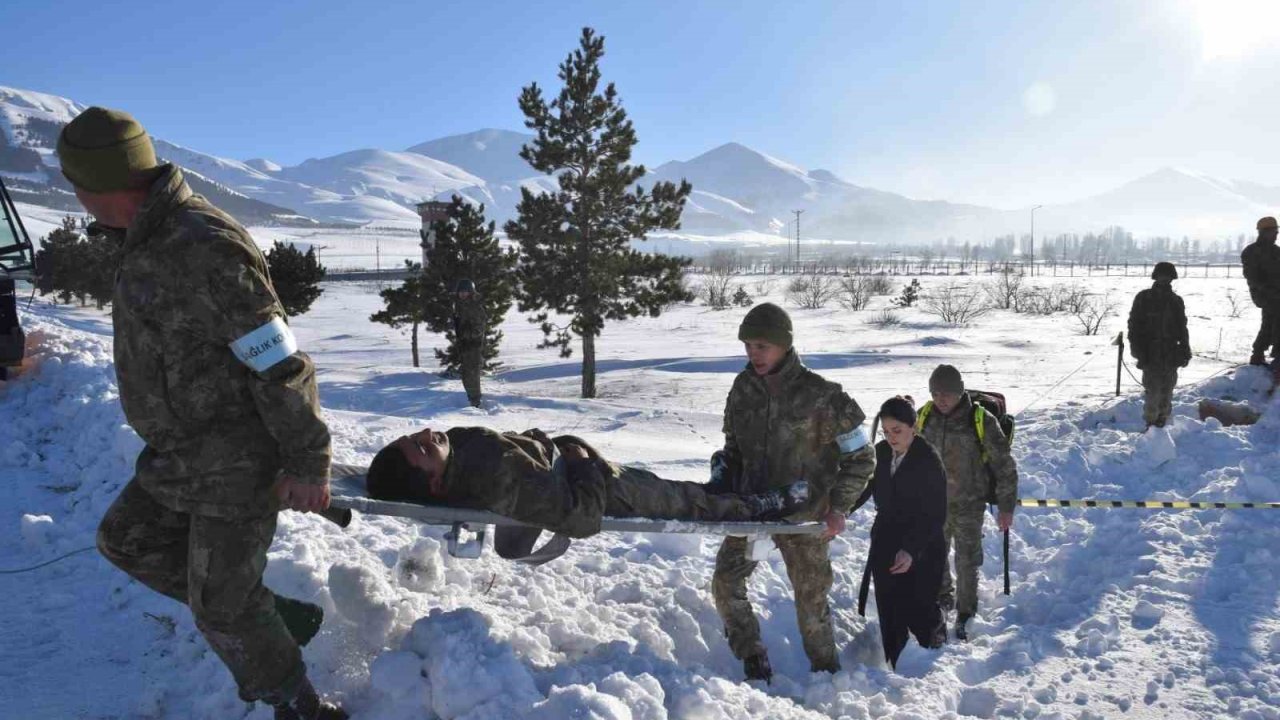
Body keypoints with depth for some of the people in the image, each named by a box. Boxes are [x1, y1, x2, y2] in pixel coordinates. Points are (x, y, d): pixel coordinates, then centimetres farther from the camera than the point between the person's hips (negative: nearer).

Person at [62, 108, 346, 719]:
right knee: (127, 540, 24)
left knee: (222, 609, 0)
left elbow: (282, 365, -26)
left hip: (236, 464, -10)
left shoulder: (203, 251, -28)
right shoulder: (149, 240, 5)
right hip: (181, 453, 10)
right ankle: (276, 617, 28)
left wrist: (307, 461, -22)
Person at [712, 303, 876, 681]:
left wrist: (838, 507, -13)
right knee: (725, 582, -4)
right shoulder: (744, 387, -1)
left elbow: (861, 457, -8)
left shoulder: (820, 397, -16)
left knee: (811, 597, 8)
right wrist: (722, 488, 2)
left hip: (803, 515, -4)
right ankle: (753, 659, 14)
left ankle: (826, 670, 29)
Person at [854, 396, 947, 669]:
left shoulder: (929, 461, -15)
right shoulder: (880, 453, 0)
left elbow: (935, 516, -16)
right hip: (885, 545, 5)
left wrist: (911, 550, -26)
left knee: (917, 613, -3)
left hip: (922, 550, -5)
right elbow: (863, 487, 10)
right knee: (889, 614, 7)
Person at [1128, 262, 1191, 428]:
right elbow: (1134, 327, -3)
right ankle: (1151, 423, -4)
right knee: (1153, 390, -10)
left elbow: (1182, 328, 17)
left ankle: (1161, 423, 16)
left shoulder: (1176, 301, 12)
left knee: (1167, 392, 8)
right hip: (1151, 356, -5)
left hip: (1171, 355, 5)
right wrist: (1138, 350, -10)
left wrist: (1185, 351, 10)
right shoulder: (1143, 299, -1)